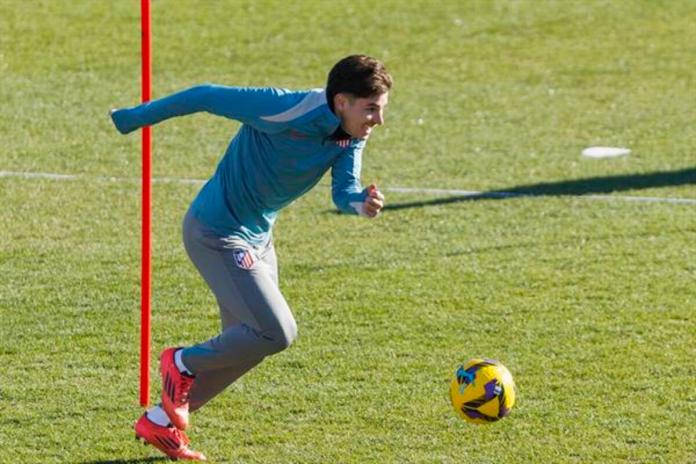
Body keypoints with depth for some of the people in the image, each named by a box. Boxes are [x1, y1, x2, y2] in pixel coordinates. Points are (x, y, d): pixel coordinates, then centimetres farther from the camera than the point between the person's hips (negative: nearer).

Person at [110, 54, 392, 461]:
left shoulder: (352, 135, -4)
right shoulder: (284, 110, -28)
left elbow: (344, 191, -11)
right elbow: (205, 97, -19)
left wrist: (363, 203, -36)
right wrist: (133, 119, -9)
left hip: (258, 237, 9)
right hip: (218, 233, -9)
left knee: (247, 345, 13)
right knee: (277, 332, -17)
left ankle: (160, 423, 27)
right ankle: (183, 365, 7)